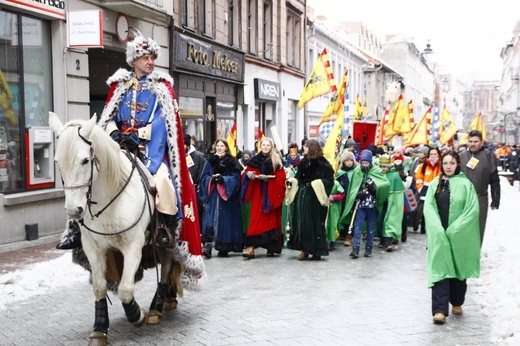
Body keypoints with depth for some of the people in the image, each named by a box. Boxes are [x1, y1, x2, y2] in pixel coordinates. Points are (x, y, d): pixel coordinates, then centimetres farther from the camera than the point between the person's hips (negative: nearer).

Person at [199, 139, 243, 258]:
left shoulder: (232, 161, 5)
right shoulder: (210, 161, 13)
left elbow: (235, 177, -3)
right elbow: (204, 177, 9)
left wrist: (223, 179, -16)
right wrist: (211, 179, -11)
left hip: (226, 195, -1)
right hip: (212, 194, 2)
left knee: (225, 220, 0)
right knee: (210, 219, -10)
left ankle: (224, 248, 8)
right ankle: (208, 245, -17)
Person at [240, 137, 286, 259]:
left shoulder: (277, 161, 2)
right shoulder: (254, 160, 10)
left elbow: (281, 179, -4)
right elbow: (246, 173, 12)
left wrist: (268, 178, -19)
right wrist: (247, 174, -11)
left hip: (271, 195, -1)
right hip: (257, 195, 1)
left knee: (271, 220, 2)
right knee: (255, 220, -6)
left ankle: (271, 248, 12)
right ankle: (250, 247, -11)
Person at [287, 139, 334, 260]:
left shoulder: (323, 164, -6)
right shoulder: (303, 162, 13)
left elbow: (329, 181, -9)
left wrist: (317, 184, -21)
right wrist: (292, 182, -1)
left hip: (315, 198, -6)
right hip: (302, 196, 6)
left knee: (315, 222, -1)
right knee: (301, 222, 3)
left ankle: (317, 251, 8)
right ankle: (304, 249, 10)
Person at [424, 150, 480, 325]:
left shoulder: (465, 184, 0)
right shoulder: (435, 184, 8)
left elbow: (473, 210, -7)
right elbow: (428, 207, 1)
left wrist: (454, 229, -13)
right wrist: (438, 228, -14)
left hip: (459, 236, -1)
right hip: (438, 236, 1)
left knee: (457, 269, 11)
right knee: (440, 270, -7)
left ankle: (457, 303, 30)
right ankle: (439, 310, -10)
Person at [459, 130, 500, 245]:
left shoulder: (488, 157, -3)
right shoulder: (461, 156, 2)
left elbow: (494, 181, -2)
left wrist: (495, 201, -4)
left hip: (480, 200, -2)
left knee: (478, 230, 7)